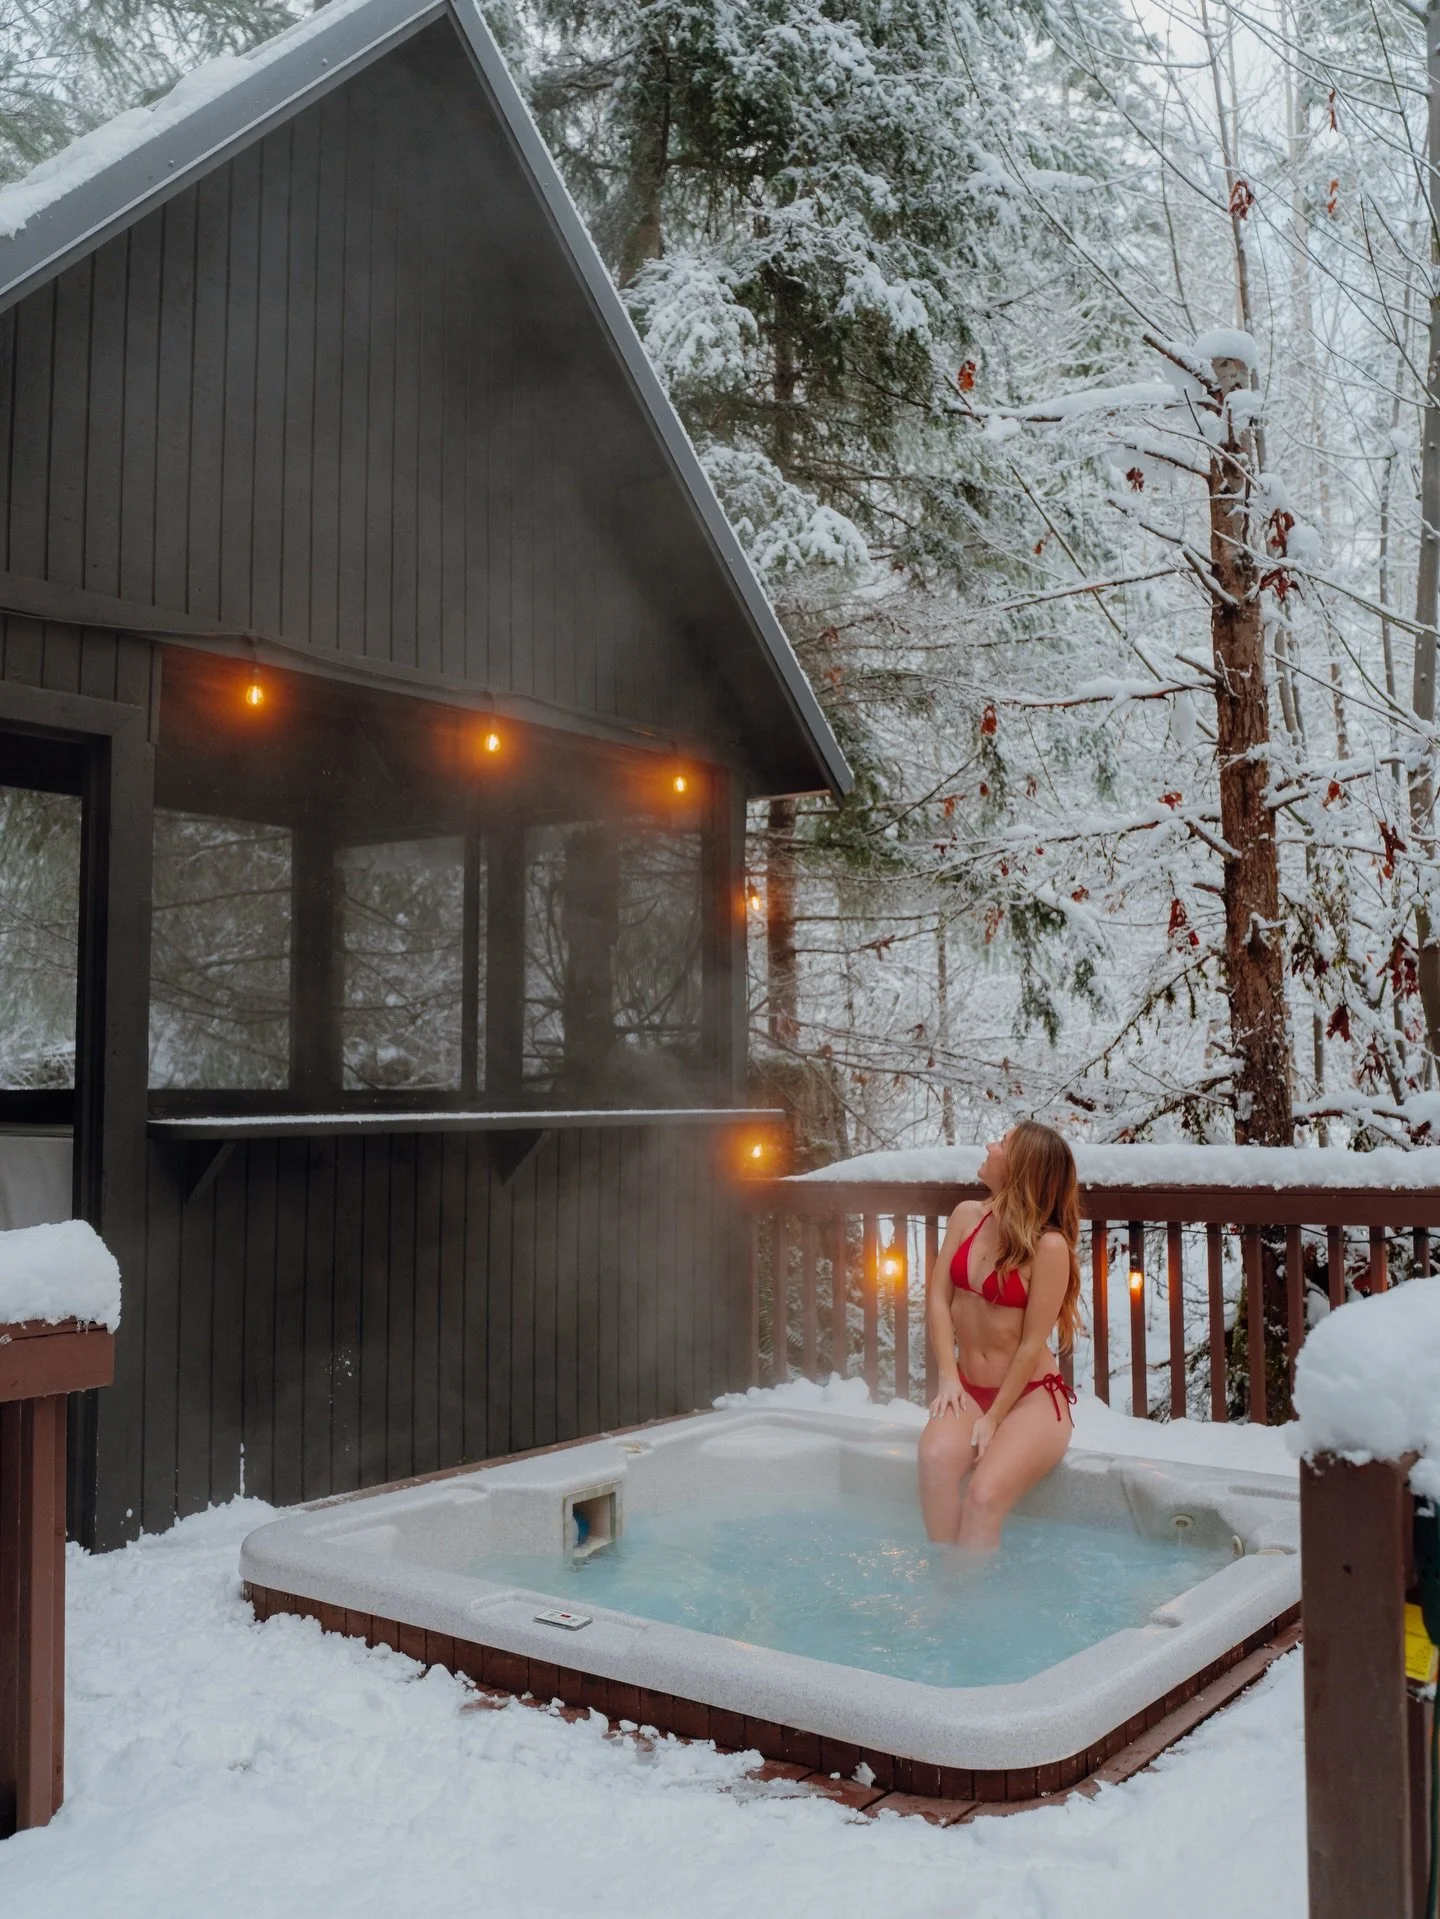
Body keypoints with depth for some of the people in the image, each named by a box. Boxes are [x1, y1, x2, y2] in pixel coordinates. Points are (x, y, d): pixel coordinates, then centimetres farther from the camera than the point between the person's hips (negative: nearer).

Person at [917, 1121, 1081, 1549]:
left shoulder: (1050, 1245, -17)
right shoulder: (967, 1216, 2)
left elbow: (1032, 1346, -15)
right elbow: (938, 1298, 1)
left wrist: (994, 1419, -14)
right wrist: (948, 1378, -9)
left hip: (1030, 1397, -4)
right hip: (968, 1389, 4)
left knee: (984, 1495, -29)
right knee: (936, 1457, -28)